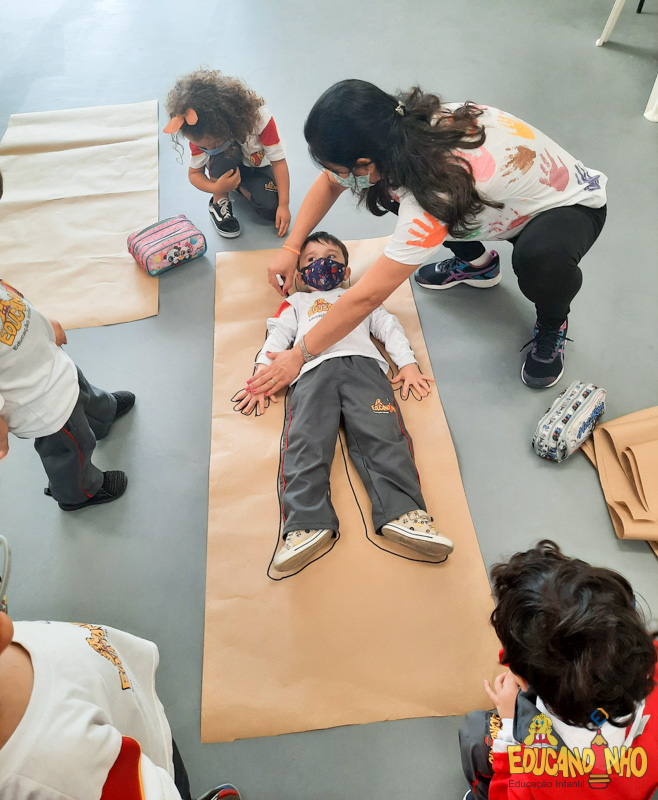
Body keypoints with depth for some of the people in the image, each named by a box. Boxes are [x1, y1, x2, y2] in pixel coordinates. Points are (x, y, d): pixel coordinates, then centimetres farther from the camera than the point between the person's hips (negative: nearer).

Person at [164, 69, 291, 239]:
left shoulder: (259, 117, -36)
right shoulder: (201, 135, -28)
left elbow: (279, 161, -27)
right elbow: (194, 173, -15)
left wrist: (284, 205, -31)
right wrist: (216, 188, -39)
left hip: (257, 166, 0)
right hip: (225, 167, 0)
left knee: (270, 208, -28)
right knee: (225, 152, -38)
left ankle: (241, 186, 6)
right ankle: (218, 204, -14)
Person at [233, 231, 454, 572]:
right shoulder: (296, 302, 41)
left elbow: (389, 327, 30)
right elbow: (277, 336, 26)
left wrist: (408, 363, 11)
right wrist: (262, 373, 7)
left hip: (363, 364, 0)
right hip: (313, 368, 0)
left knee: (381, 433, -26)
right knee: (305, 441, -27)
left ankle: (403, 514, -41)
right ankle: (306, 525, -41)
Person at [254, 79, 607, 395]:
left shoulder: (434, 191, -41)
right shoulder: (402, 128, -20)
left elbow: (366, 297, -35)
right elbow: (330, 183, -1)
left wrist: (300, 355, -26)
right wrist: (290, 248, -6)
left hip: (571, 204, -7)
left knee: (541, 257, -42)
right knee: (385, 190, -3)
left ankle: (551, 325, -4)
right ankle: (475, 262, 19)